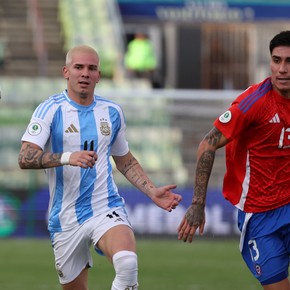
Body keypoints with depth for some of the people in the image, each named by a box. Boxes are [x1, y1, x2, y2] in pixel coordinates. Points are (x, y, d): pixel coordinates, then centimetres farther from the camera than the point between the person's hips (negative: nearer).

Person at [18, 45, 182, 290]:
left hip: (106, 209, 1)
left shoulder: (112, 112, 9)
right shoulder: (50, 110, -4)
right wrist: (68, 157, -32)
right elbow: (25, 158, -17)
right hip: (66, 220, -1)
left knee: (127, 263, -30)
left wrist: (153, 192, 10)